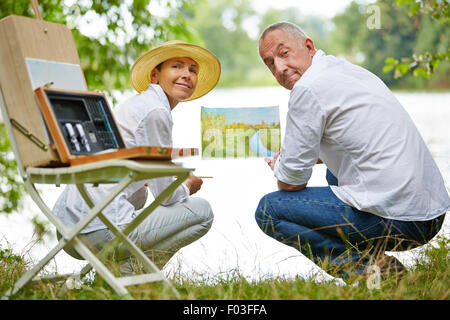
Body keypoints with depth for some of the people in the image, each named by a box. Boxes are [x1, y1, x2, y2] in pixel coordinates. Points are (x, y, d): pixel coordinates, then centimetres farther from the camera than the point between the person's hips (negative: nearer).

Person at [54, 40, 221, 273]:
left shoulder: (138, 103, 20)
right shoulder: (156, 111, -9)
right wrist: (186, 188, 16)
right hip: (99, 229, -10)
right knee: (202, 211, 2)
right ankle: (132, 267, -3)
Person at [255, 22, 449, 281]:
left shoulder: (309, 87, -11)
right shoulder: (350, 70, 17)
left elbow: (291, 182, -6)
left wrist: (279, 166, 17)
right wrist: (304, 155, 27)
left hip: (394, 219, -9)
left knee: (269, 209, 0)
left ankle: (366, 269, -5)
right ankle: (381, 266, 21)